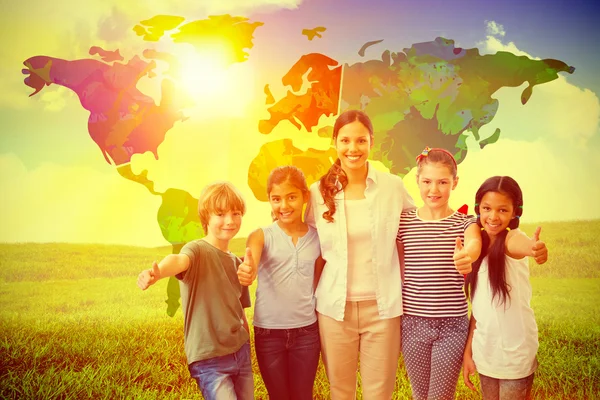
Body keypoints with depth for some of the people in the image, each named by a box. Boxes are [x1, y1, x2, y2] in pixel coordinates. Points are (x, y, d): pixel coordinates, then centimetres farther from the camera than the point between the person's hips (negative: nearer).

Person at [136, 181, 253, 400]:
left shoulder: (237, 262, 10)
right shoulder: (198, 250, -11)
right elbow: (179, 260, -35)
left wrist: (245, 348, 11)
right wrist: (157, 272, -55)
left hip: (241, 353, 6)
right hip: (209, 359, -6)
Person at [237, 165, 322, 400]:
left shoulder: (317, 237, 0)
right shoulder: (261, 236, -5)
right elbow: (250, 265, -24)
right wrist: (246, 272, -47)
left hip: (306, 332, 1)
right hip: (268, 332, -1)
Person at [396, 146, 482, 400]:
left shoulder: (465, 223, -3)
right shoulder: (403, 222, 1)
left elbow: (475, 243, -26)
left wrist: (466, 255, -50)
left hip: (452, 324, -2)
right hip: (413, 322, 2)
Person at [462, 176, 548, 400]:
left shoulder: (512, 238, -14)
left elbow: (524, 246, -41)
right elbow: (479, 304, 6)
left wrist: (535, 249, -62)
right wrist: (468, 350, 5)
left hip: (516, 354, -5)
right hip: (485, 353, 5)